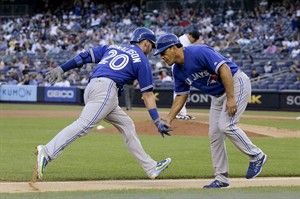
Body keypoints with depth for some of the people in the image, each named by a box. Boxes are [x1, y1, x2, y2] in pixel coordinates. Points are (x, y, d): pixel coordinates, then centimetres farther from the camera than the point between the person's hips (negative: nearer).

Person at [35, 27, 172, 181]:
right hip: (106, 89, -8)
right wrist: (158, 122, 6)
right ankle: (47, 152, -40)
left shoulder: (113, 48, 29)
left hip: (91, 88, 8)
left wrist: (61, 69, 17)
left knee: (126, 125, 15)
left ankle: (151, 168, 15)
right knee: (84, 123, -22)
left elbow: (85, 56, 18)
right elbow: (147, 95, 6)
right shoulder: (141, 60, 11)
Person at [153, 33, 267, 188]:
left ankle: (256, 156, -3)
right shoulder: (178, 70, 1)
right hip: (217, 94, 9)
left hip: (236, 83, -9)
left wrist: (231, 98, -32)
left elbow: (224, 69, -30)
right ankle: (221, 178, 11)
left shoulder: (199, 52, -26)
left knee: (226, 126, -21)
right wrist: (168, 119, 1)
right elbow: (181, 96, 10)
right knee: (214, 134, 5)